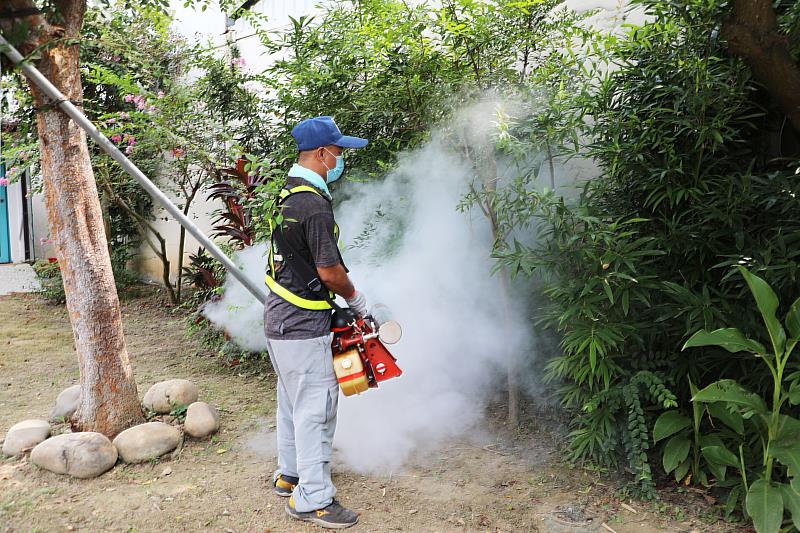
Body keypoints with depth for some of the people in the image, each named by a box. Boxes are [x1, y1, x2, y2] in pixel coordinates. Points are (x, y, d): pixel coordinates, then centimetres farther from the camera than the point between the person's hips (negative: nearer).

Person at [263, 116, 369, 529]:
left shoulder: (286, 195, 9)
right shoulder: (315, 205, -22)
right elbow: (330, 271, -21)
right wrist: (356, 300, -2)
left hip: (279, 319, 10)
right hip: (303, 326, -10)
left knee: (292, 402, 21)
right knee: (315, 409, 1)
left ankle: (289, 474, 36)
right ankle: (312, 499, 12)